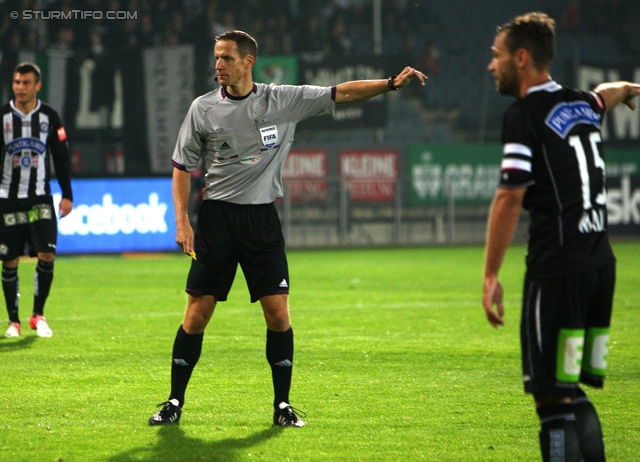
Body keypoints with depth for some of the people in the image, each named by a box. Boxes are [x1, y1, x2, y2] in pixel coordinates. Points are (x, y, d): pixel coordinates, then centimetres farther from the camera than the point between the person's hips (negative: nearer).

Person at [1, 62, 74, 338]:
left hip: (40, 199, 0)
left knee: (46, 255, -12)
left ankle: (38, 315, 4)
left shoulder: (49, 117, 3)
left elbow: (61, 157, 8)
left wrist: (67, 195, 5)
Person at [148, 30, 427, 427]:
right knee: (197, 313, -3)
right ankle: (175, 402, 7)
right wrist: (182, 221, -3)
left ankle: (283, 405, 4)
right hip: (216, 217, 0)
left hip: (262, 219, 1)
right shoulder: (204, 109, 1)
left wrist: (391, 83, -9)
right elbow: (183, 166, 7)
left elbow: (341, 93, 3)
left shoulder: (283, 100, 2)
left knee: (278, 312, -6)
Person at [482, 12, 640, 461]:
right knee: (576, 395, 15)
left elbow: (510, 197, -15)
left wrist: (491, 276, -13)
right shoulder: (584, 105, 15)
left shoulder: (525, 116, -7)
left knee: (554, 399, -8)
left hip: (558, 268, -8)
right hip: (601, 263, 8)